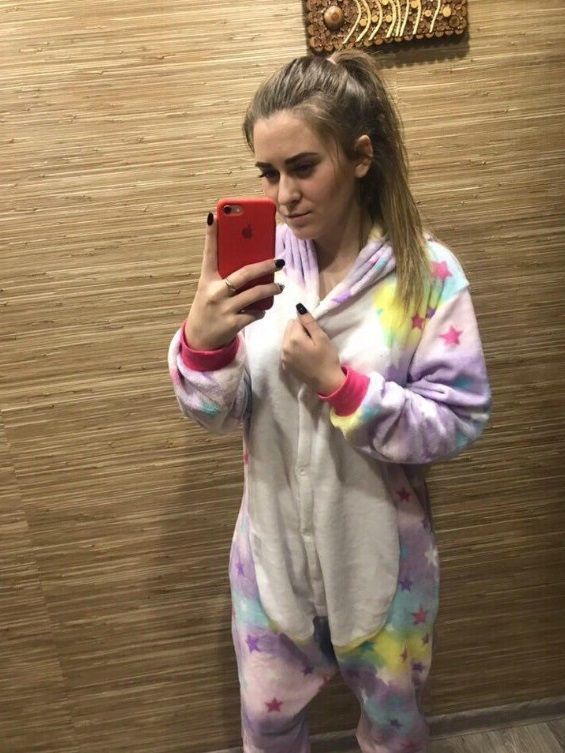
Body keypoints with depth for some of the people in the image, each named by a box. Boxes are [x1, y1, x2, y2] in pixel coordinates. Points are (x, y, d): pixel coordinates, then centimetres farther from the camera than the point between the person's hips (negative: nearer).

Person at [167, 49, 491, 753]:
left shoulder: (427, 272, -17)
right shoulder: (260, 262, -10)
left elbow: (458, 421, -16)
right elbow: (216, 413, -9)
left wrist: (339, 383, -28)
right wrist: (201, 339, -30)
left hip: (381, 553, -1)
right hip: (275, 543, 2)